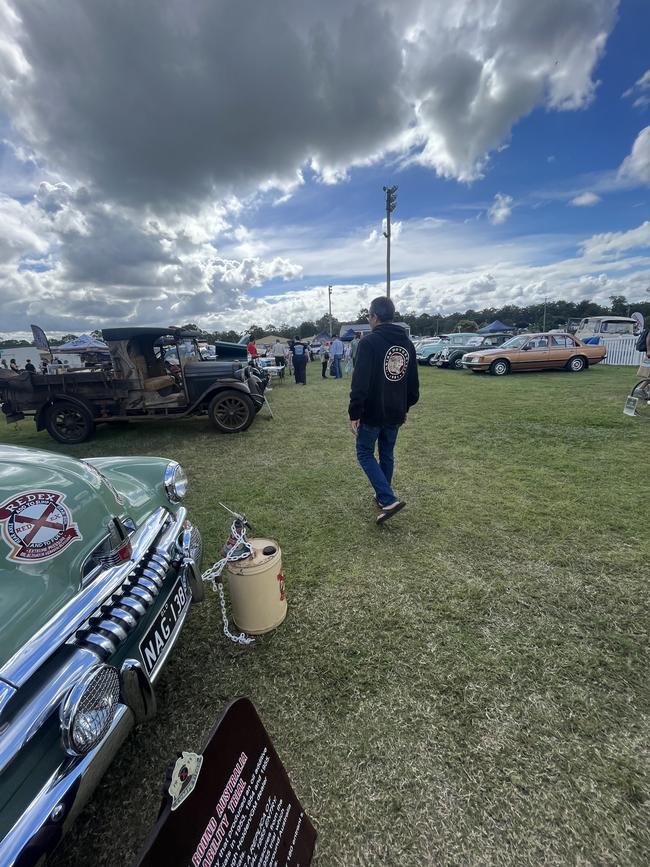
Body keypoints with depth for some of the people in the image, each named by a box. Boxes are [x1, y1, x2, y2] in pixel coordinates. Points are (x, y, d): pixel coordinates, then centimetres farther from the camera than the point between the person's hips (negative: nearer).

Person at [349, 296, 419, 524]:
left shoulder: (369, 342, -14)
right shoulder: (407, 343, 8)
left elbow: (360, 382, -21)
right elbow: (413, 382, 14)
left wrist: (354, 413, -17)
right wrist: (406, 406, 23)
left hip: (372, 412, -6)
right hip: (396, 413, 7)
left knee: (365, 453, 7)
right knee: (387, 455, 18)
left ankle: (389, 500, -4)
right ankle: (383, 497, 30)